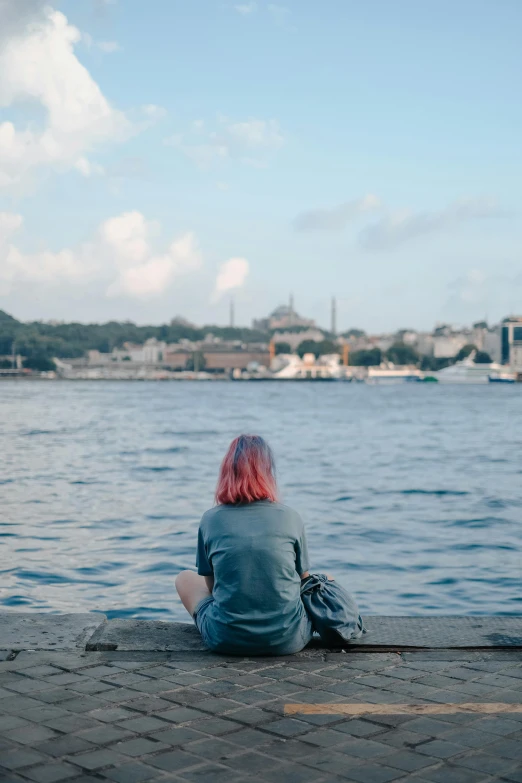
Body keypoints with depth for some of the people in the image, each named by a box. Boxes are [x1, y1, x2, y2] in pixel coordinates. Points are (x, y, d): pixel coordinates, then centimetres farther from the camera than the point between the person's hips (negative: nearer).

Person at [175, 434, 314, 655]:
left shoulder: (211, 519, 0)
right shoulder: (291, 518, -1)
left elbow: (210, 584, 10)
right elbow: (303, 579, 11)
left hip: (226, 641, 1)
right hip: (287, 641, 0)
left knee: (185, 579, 28)